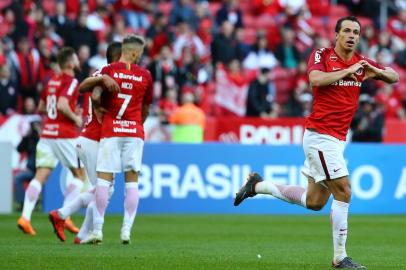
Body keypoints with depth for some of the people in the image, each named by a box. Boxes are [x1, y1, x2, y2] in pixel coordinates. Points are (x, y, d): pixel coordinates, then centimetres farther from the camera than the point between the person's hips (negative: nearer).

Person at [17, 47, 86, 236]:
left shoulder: (52, 81, 15)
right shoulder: (71, 82, -8)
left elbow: (41, 108, 23)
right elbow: (62, 105, -23)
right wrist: (76, 119, -8)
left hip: (46, 133, 6)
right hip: (65, 134, -6)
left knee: (40, 176, 0)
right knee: (79, 175, 9)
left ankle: (25, 216, -13)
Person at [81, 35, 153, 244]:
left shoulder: (108, 70, -3)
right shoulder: (145, 75, 3)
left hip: (110, 130, -1)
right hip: (135, 131, 1)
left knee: (104, 180, -1)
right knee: (132, 181, 5)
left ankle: (97, 230, -5)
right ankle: (126, 230, 0)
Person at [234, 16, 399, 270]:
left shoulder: (361, 62, 10)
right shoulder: (321, 56, -6)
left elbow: (394, 76, 12)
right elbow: (316, 79, -26)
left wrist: (376, 71, -9)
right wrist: (347, 71, -22)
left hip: (337, 140, 8)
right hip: (320, 136, -8)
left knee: (314, 201, 16)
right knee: (343, 193, -13)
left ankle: (258, 185, 32)